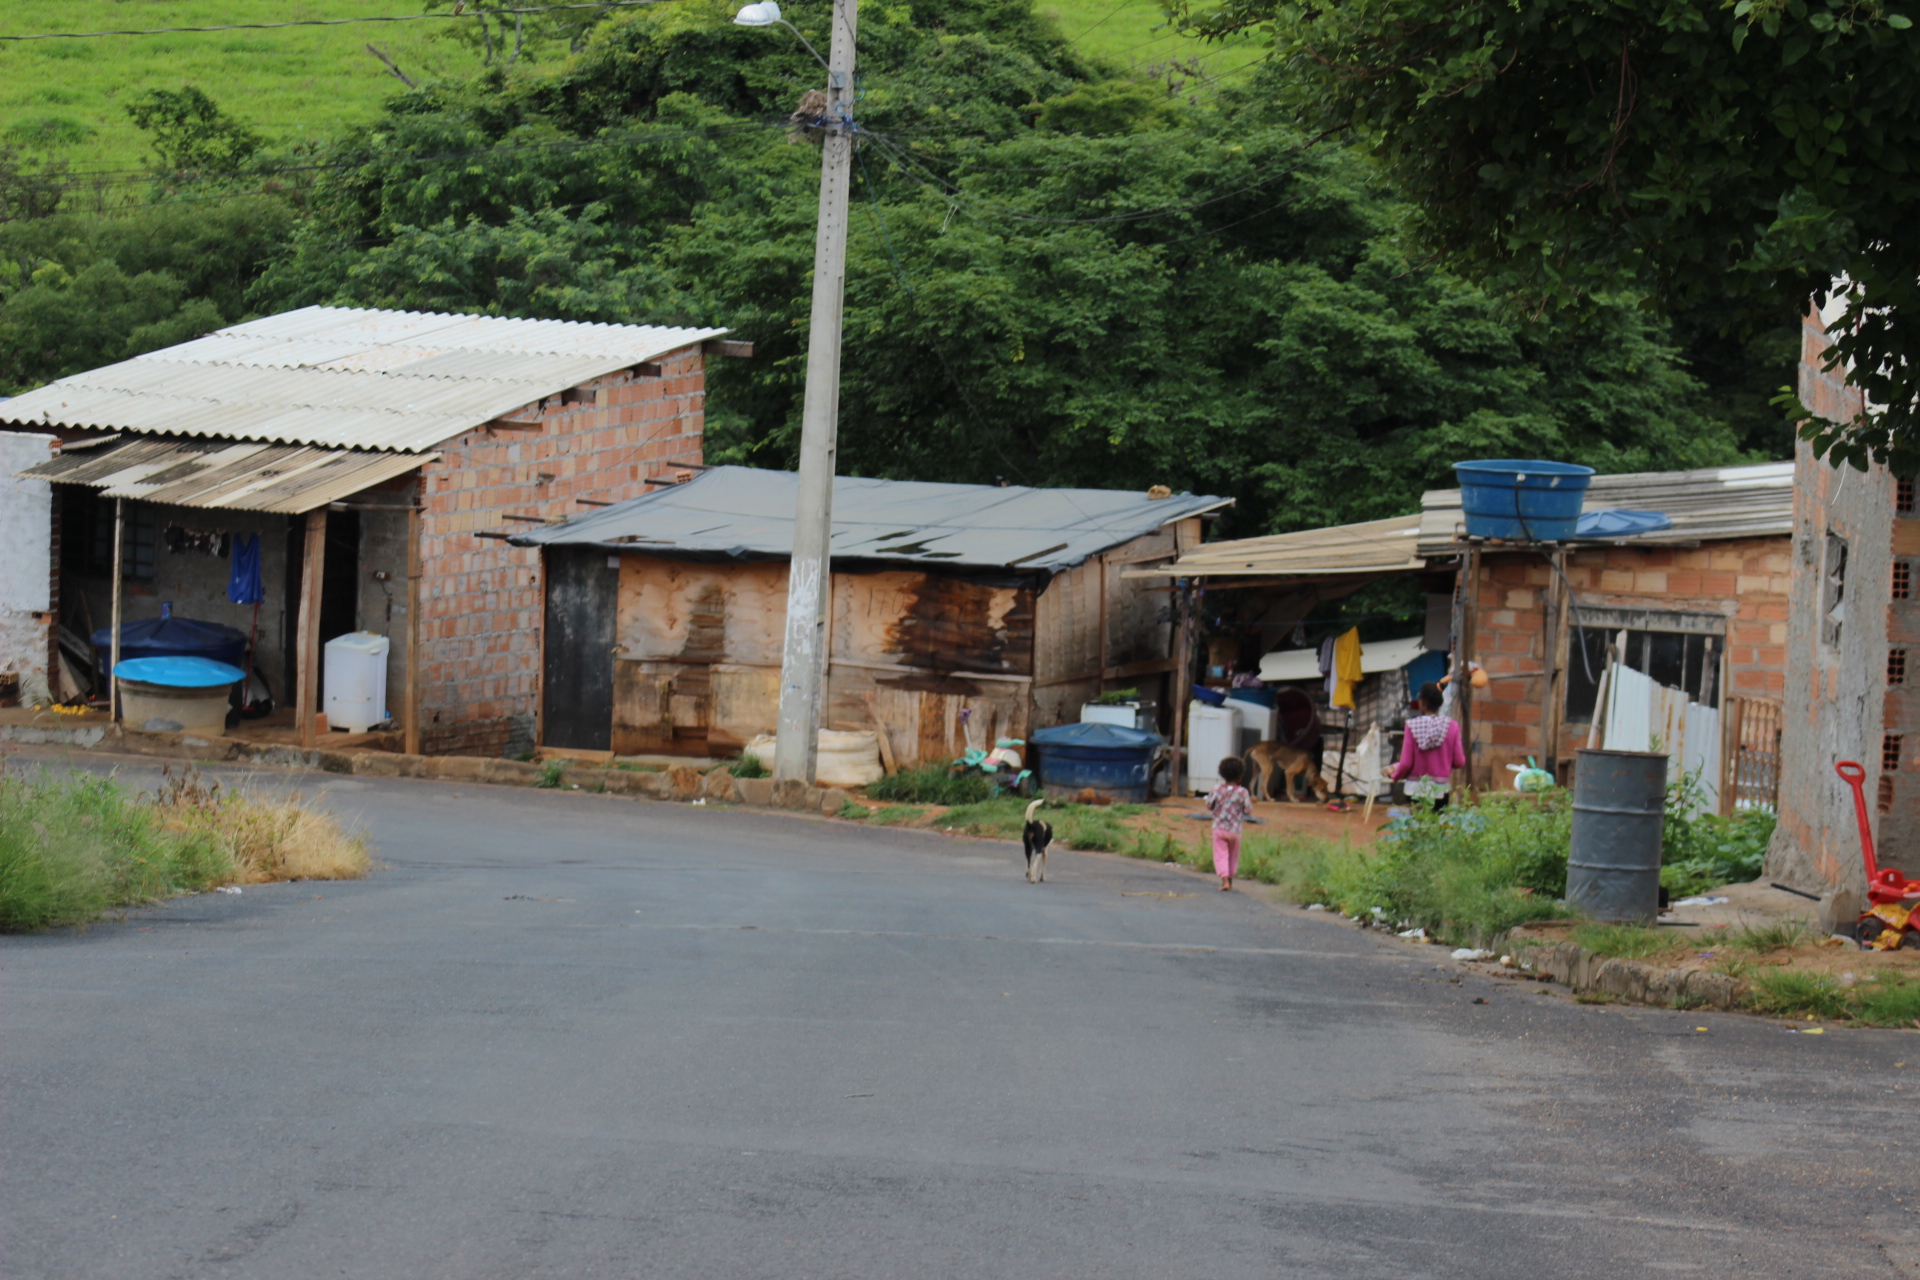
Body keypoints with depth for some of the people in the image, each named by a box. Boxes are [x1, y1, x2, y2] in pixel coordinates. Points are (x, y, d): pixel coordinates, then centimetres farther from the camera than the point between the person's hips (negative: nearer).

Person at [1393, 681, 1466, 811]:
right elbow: (1459, 761, -2)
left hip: (1416, 787, 0)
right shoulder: (1452, 726, -4)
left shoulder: (1412, 726, -7)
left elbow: (1406, 763, -6)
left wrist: (1396, 776, 13)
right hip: (1440, 789, 0)